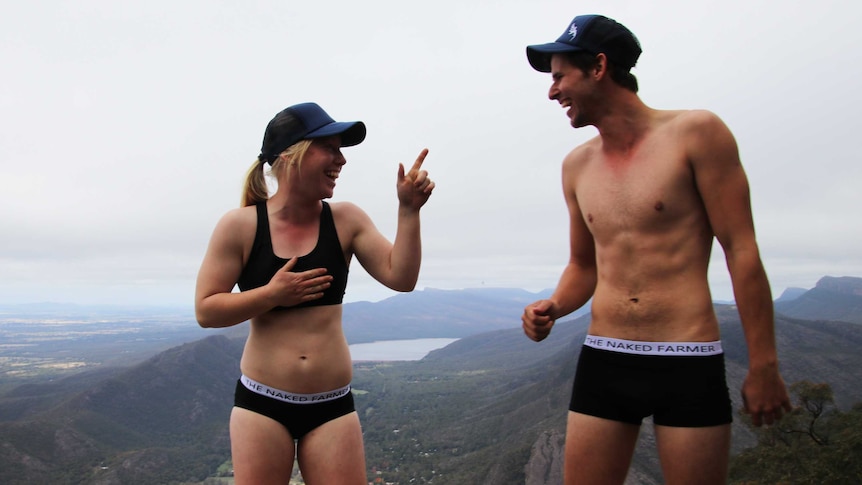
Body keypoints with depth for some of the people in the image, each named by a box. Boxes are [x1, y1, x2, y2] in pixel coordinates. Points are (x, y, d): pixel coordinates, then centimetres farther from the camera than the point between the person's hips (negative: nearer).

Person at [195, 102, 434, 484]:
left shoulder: (346, 220, -1)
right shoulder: (240, 226, -7)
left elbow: (401, 278, -7)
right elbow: (205, 310, -5)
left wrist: (408, 211, -16)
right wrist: (271, 294, -18)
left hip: (332, 405, 2)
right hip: (261, 403, -1)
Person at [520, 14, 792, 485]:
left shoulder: (696, 133, -5)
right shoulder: (577, 165, 9)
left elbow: (741, 250, -5)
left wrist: (763, 364, -5)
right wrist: (552, 308, -2)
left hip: (689, 365, -4)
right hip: (601, 362, 4)